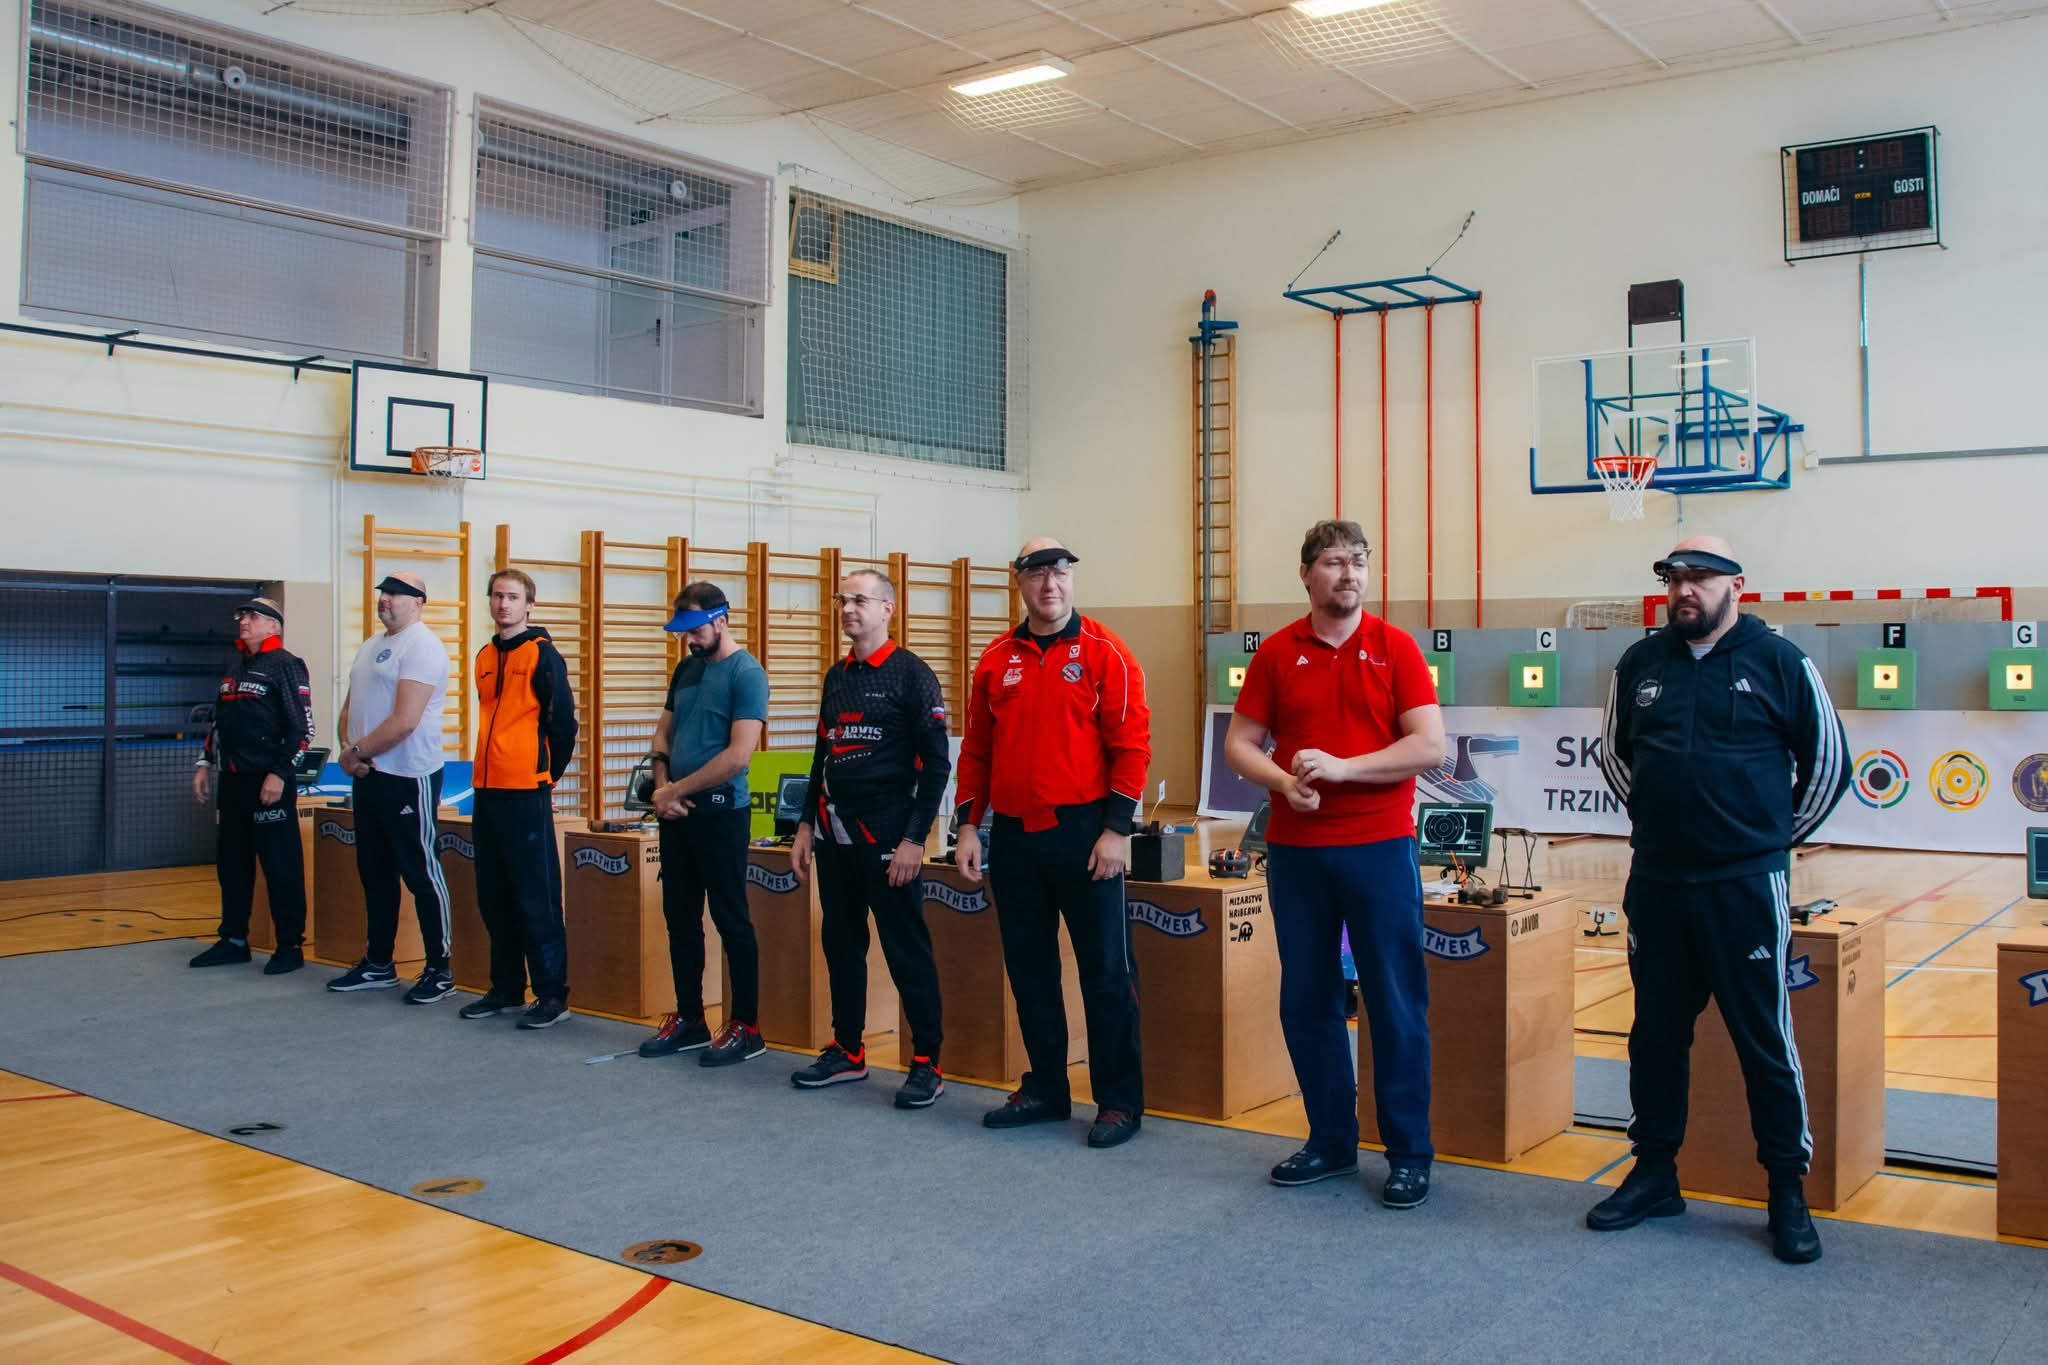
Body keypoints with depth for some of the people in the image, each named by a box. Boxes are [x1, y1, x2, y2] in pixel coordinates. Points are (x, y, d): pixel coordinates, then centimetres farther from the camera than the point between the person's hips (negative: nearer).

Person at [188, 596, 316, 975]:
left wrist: (279, 774, -19)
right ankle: (234, 940, 23)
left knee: (281, 866, -4)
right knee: (231, 863, 13)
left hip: (269, 783, -8)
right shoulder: (236, 668, 18)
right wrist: (205, 764, 17)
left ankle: (291, 946, 4)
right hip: (232, 781, 9)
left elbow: (302, 728, -13)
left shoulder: (286, 666, -7)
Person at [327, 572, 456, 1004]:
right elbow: (349, 709, 18)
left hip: (409, 779, -9)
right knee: (375, 873, 15)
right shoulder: (371, 646, 16)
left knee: (421, 873, -3)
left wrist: (356, 752, -11)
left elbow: (404, 722, -21)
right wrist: (351, 752, -1)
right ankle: (378, 964, 26)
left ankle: (439, 969, 6)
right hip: (368, 777, 9)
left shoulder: (421, 646, -14)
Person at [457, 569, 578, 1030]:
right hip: (487, 790, 7)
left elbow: (563, 723, -6)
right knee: (494, 899, 12)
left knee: (536, 900, -4)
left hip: (526, 793, -7)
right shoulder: (485, 657, 14)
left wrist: (548, 775, 1)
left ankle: (552, 993, 3)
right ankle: (506, 987, 22)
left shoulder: (542, 655, -7)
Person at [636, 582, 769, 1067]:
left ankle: (745, 1027, 8)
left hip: (720, 812, -8)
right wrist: (662, 788, -1)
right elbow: (664, 732, 17)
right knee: (680, 917, 13)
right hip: (677, 811, 8)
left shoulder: (746, 673, -12)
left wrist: (676, 790, -13)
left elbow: (738, 755, -19)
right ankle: (689, 1019, 24)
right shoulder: (686, 669, 11)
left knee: (731, 920, 0)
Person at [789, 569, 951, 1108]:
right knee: (841, 942, 13)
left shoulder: (911, 674, -8)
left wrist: (914, 840, -16)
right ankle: (848, 1052, 24)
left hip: (885, 835, -7)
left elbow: (936, 763, -11)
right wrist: (807, 826, 15)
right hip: (834, 835, 7)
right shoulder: (836, 676, 13)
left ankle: (927, 1063, 7)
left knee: (907, 950, -2)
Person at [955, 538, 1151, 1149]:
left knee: (1105, 972, 1)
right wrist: (968, 826, 7)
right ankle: (1045, 1089, 26)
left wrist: (1116, 829, -13)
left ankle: (1120, 1100, 11)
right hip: (1014, 836, 5)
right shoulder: (995, 661, 9)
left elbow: (1131, 744, -8)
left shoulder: (1105, 653, -4)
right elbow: (976, 749, 13)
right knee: (1028, 968, 12)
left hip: (1084, 833, -4)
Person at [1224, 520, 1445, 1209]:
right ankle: (1330, 1139, 24)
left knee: (1396, 1004, 2)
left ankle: (1409, 1153, 14)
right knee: (1306, 1000, 9)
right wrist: (1284, 782, -12)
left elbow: (1428, 746, -8)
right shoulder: (1277, 653, 6)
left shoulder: (1395, 648, 0)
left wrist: (1340, 767, -17)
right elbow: (1240, 744, 7)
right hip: (1294, 850, 3)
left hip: (1379, 848, -2)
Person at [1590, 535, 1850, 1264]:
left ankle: (1788, 1190, 16)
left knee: (1765, 1040, 2)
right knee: (1656, 1034, 12)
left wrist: (1780, 835, 7)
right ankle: (1654, 1173, 25)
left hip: (1746, 884, -4)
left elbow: (1828, 763, 3)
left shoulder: (1779, 660, -5)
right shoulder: (1640, 663, 5)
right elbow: (1613, 752, 19)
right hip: (1656, 883, 4)